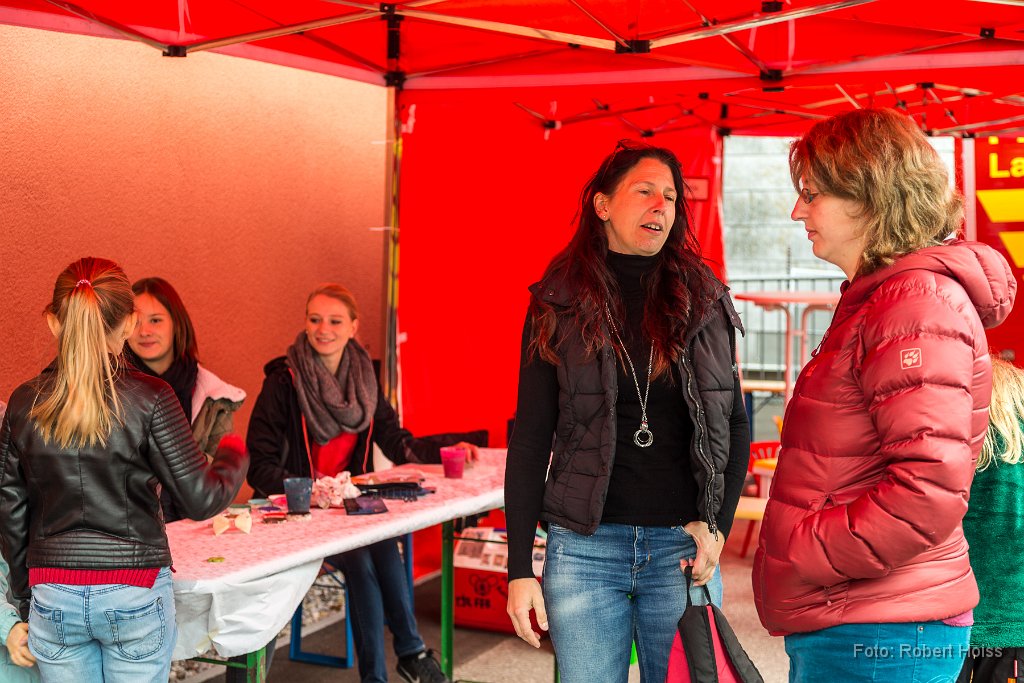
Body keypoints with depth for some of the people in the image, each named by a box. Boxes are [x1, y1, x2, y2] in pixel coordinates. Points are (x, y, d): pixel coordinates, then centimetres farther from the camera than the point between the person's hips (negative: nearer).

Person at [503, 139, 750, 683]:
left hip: (681, 546, 1)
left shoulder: (705, 302, 5)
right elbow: (530, 439, 0)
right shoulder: (559, 305, 0)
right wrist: (519, 568, -4)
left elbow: (734, 426, 9)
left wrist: (717, 523, -5)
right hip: (583, 547, -1)